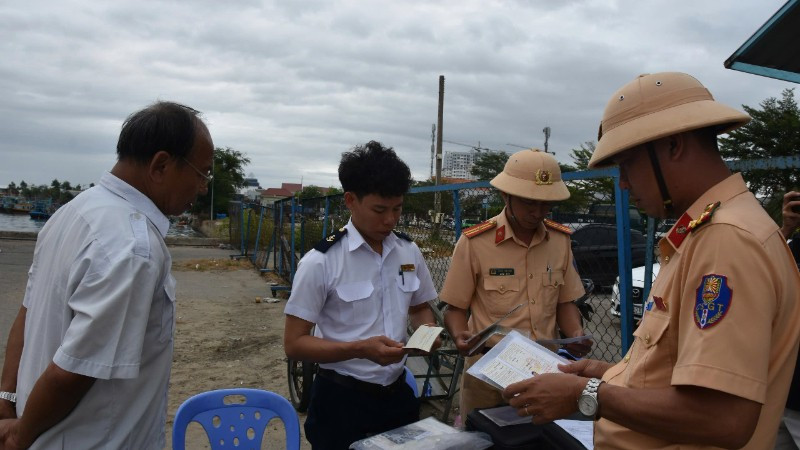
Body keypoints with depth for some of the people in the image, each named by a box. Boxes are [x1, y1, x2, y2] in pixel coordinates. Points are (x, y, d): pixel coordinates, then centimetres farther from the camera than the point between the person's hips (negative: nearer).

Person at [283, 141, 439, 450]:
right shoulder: (321, 262, -15)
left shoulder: (409, 253, -1)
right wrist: (361, 349, -25)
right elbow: (294, 344, -13)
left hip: (397, 394, 5)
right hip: (341, 400, -4)